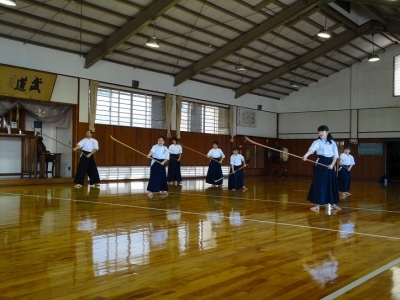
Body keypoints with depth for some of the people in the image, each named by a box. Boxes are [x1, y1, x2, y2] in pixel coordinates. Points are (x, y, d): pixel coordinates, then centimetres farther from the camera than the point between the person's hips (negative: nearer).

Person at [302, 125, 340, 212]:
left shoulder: (332, 143, 6)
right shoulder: (317, 142, -4)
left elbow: (335, 155, 7)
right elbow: (312, 149, -24)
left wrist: (332, 164, -8)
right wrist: (306, 155, -43)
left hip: (330, 164, 3)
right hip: (320, 164, -3)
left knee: (331, 184, 9)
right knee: (318, 184, -5)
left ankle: (332, 203, 24)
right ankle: (317, 204, 4)